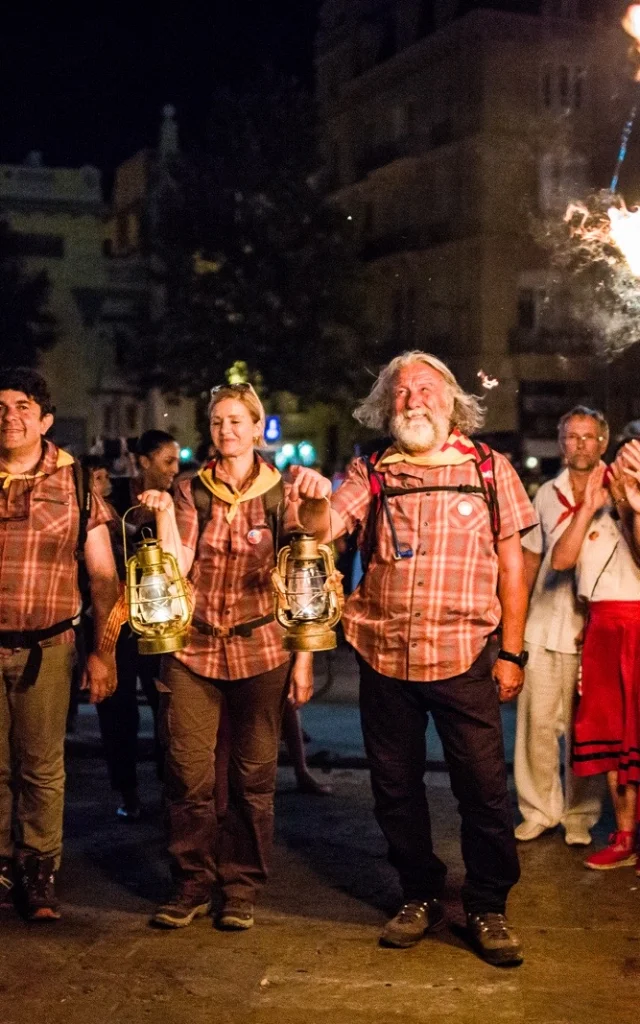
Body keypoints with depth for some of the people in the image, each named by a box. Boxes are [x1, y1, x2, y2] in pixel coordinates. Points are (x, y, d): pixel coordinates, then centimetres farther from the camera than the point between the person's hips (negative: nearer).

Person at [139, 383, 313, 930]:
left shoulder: (282, 495, 3)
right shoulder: (191, 492, 6)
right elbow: (177, 567, -3)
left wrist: (304, 658, -1)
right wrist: (164, 513, -15)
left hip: (260, 651, -1)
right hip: (193, 648, 1)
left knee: (253, 776, 6)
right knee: (187, 772, 0)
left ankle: (241, 887, 19)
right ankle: (192, 883, 16)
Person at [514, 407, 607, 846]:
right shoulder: (547, 494, 12)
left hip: (591, 628, -3)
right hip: (543, 626, 3)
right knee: (536, 721, 4)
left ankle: (579, 816, 16)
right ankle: (539, 810, 17)